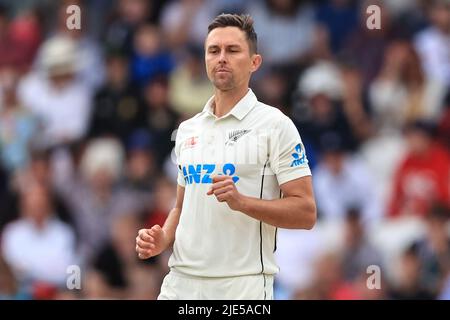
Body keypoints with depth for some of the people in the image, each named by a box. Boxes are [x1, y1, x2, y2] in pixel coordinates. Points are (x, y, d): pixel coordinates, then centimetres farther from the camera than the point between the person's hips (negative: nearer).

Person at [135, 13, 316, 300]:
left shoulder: (275, 125, -5)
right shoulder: (187, 130, 14)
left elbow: (305, 212, -9)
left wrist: (241, 201, -22)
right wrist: (163, 239, 3)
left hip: (242, 286, -5)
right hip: (180, 284, 5)